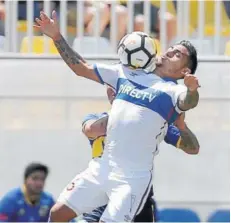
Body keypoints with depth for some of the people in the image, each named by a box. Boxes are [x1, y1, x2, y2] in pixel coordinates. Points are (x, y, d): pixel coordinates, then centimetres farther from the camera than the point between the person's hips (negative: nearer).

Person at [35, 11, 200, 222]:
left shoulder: (174, 91, -5)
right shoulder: (127, 74, 13)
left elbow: (187, 102, -28)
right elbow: (82, 68, 19)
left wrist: (191, 90, -51)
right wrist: (57, 37, 12)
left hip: (133, 178, -6)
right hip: (101, 168, 6)